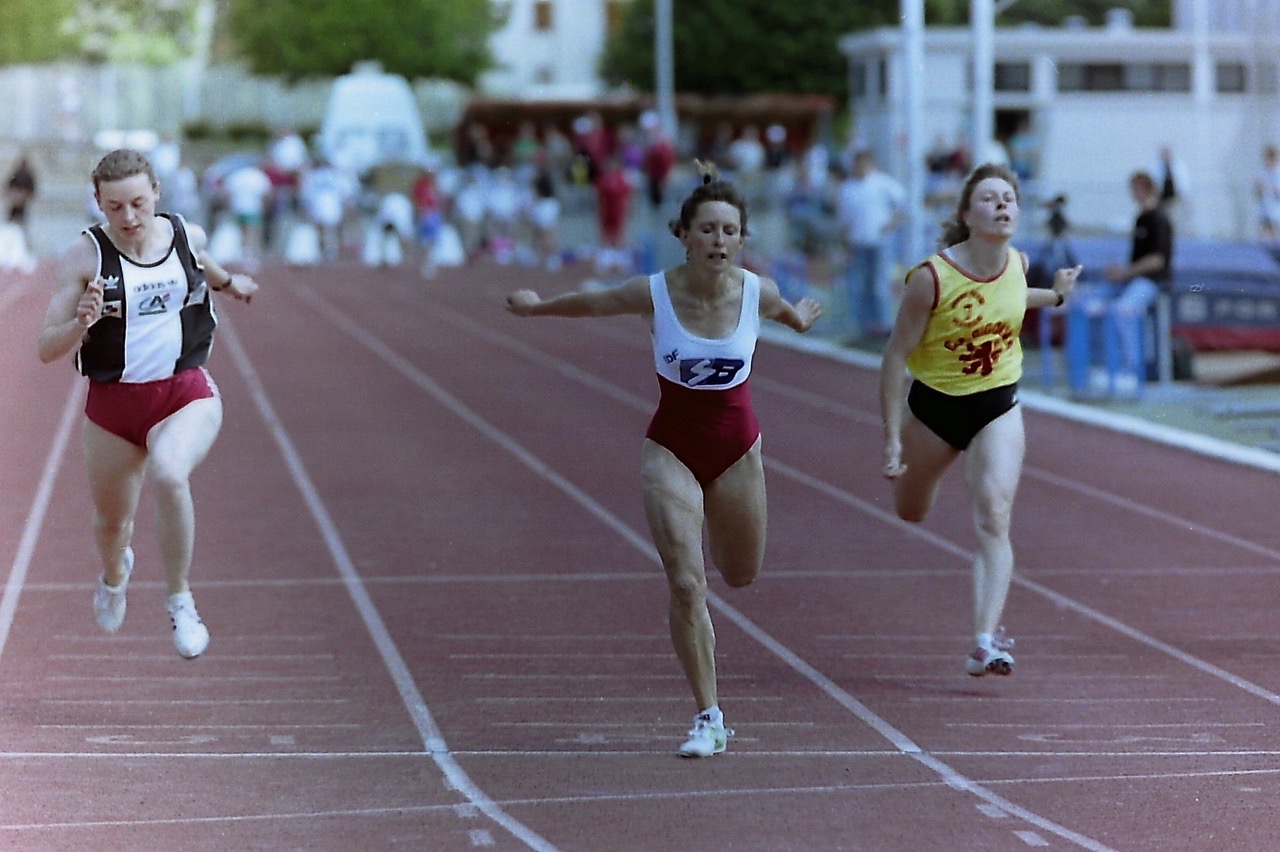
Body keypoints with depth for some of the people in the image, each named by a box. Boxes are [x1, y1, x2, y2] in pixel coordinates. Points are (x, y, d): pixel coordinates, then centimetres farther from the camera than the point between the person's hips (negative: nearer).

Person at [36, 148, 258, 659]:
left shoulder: (187, 236, -4)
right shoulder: (85, 256, -13)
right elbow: (47, 349, -14)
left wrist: (227, 282, 33)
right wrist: (81, 323, -31)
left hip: (187, 395, 0)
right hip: (113, 404, 0)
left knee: (168, 475, -33)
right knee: (111, 523, 18)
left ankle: (180, 600, -13)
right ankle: (114, 574, 58)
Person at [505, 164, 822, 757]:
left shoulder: (756, 293, -14)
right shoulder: (653, 294, -19)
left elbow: (790, 312, 12)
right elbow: (589, 303, 1)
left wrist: (800, 317, 33)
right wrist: (536, 307, 16)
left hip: (737, 447, 2)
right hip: (671, 448, -2)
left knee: (741, 576, 14)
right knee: (686, 584, -13)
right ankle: (708, 717, -3)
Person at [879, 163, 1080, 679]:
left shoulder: (1018, 264, -9)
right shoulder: (932, 277, -23)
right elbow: (896, 356, -17)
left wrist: (1055, 296, 16)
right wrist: (891, 439, -18)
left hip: (998, 407, 1)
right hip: (934, 404, -1)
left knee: (994, 520, -17)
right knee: (910, 511, 21)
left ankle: (985, 642, -23)